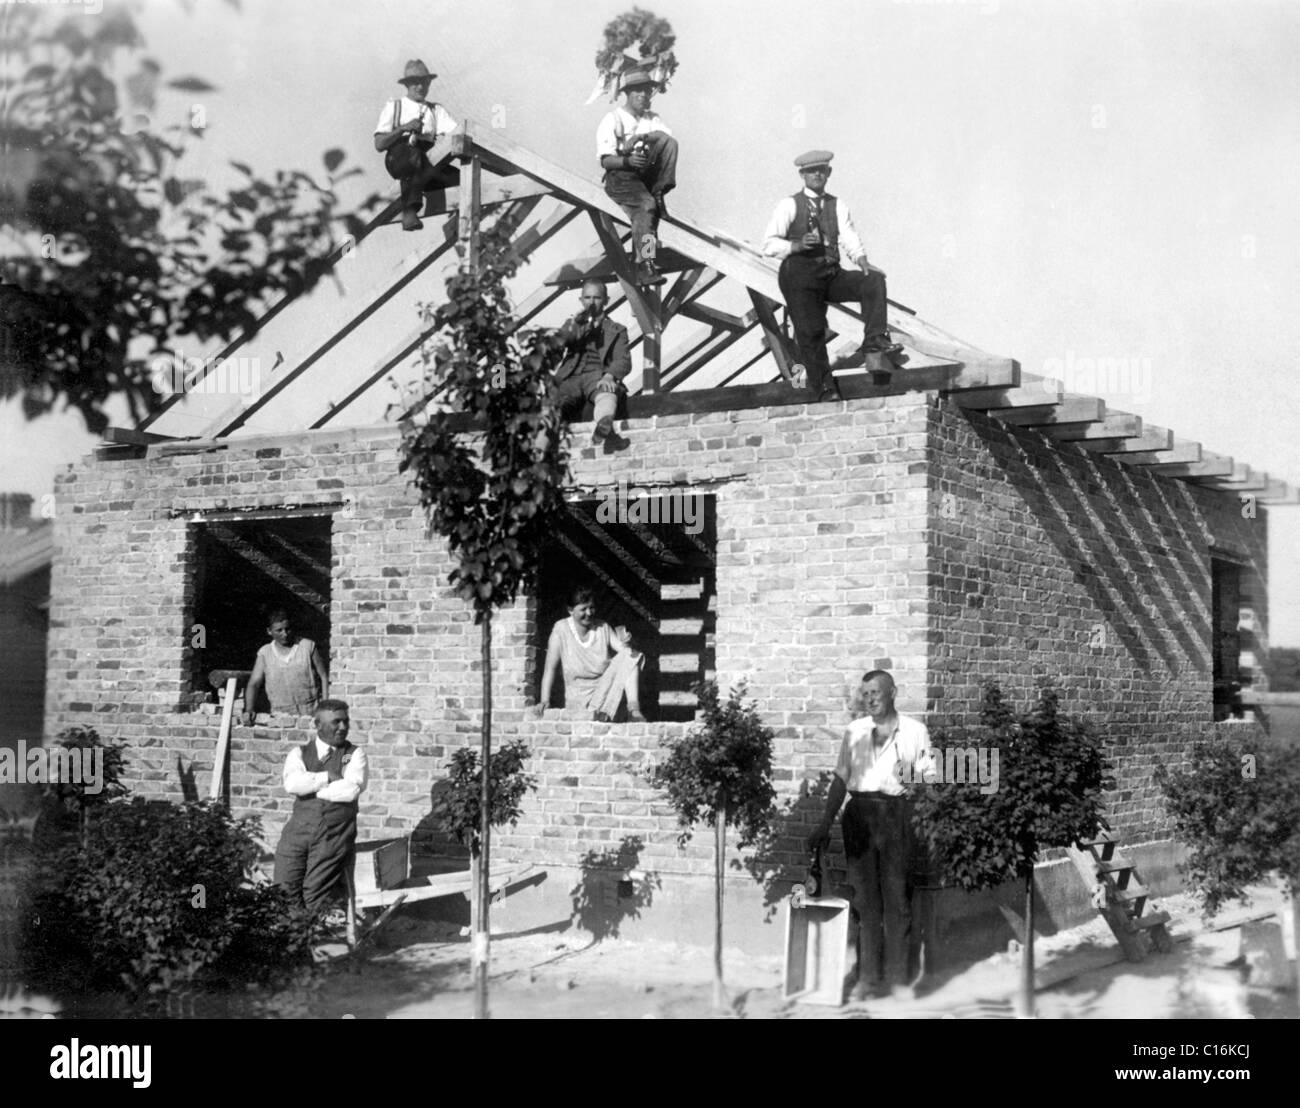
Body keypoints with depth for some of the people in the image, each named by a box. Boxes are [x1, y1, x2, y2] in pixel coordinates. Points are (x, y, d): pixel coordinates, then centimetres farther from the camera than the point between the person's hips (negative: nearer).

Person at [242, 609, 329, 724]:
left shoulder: (308, 646, 7)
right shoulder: (264, 653, 11)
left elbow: (324, 677, 9)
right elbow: (253, 684, 6)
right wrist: (248, 710, -10)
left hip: (310, 711, -1)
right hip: (281, 715, 1)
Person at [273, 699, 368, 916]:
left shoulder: (355, 754, 9)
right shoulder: (300, 753, 13)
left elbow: (351, 790, -9)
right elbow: (291, 784, -6)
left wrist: (309, 788, -3)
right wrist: (327, 777, -9)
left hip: (335, 832, -2)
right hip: (299, 828, 2)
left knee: (315, 895, -10)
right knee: (284, 892, -7)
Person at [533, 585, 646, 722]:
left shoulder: (604, 628, 3)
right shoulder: (561, 629, -7)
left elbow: (627, 653, -4)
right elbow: (550, 668, -9)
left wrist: (627, 645, -28)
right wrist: (544, 701, -18)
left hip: (606, 691, 5)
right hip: (579, 698, -5)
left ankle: (634, 708, -25)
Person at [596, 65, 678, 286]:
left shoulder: (651, 119, 19)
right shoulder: (612, 120, 3)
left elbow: (667, 136, -2)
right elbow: (605, 160, -5)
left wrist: (642, 137, -18)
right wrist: (628, 161, -25)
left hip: (648, 174, 5)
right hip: (620, 176, -5)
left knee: (669, 143, -19)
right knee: (646, 205, -34)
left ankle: (659, 193, -21)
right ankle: (644, 266, -40)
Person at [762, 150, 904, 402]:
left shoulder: (838, 206, 13)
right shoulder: (789, 206, 4)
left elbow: (849, 239, 0)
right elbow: (769, 244, -1)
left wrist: (862, 261, -20)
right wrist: (796, 245, -18)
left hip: (831, 273, 3)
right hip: (799, 276, -3)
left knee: (874, 280, -19)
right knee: (810, 332, -10)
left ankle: (874, 340, -24)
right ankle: (825, 390, -3)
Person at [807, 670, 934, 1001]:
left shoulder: (914, 730, 4)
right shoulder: (855, 731, 10)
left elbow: (927, 778, 5)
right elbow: (841, 778, 11)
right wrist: (825, 824, 7)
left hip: (894, 813, -2)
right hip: (859, 812, 2)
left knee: (897, 896, -2)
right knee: (864, 897, 3)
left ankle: (897, 976, 4)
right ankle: (867, 977, 7)